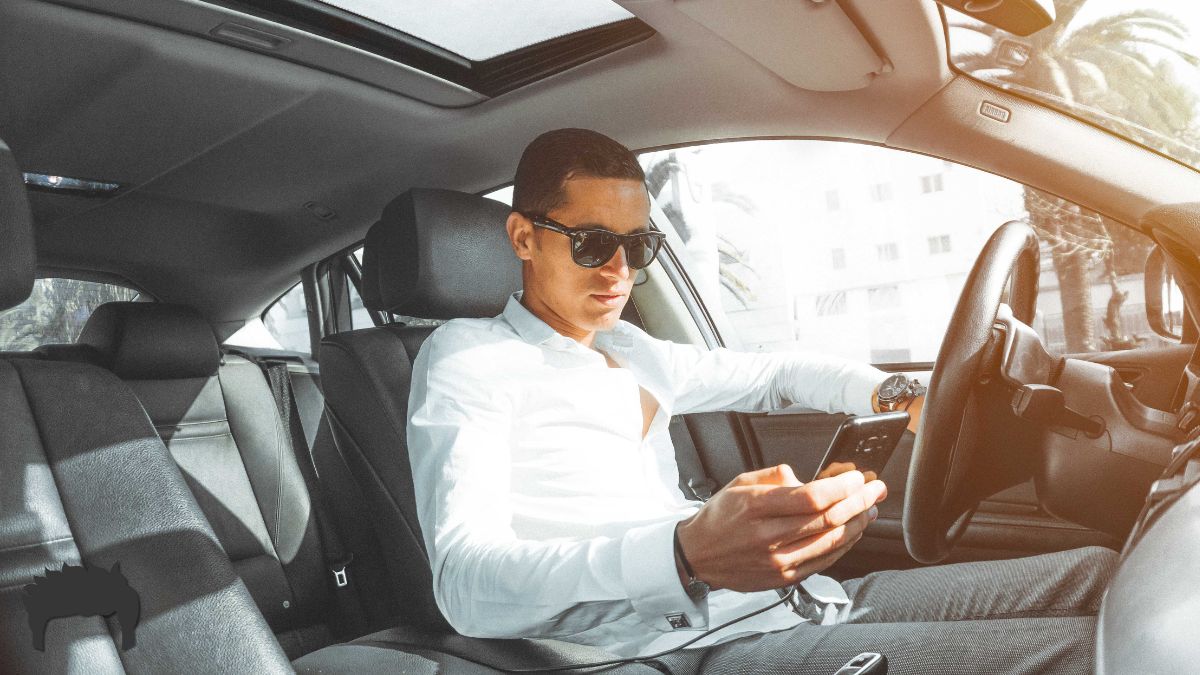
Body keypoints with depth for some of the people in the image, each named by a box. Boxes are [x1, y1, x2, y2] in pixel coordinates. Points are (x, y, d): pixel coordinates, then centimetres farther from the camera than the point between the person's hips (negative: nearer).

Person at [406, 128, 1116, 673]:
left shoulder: (628, 350, 22)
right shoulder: (468, 357, -2)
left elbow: (774, 373, 35)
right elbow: (467, 585, -18)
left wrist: (891, 393, 12)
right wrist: (686, 554, -36)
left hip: (794, 599, 8)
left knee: (1097, 571, 4)